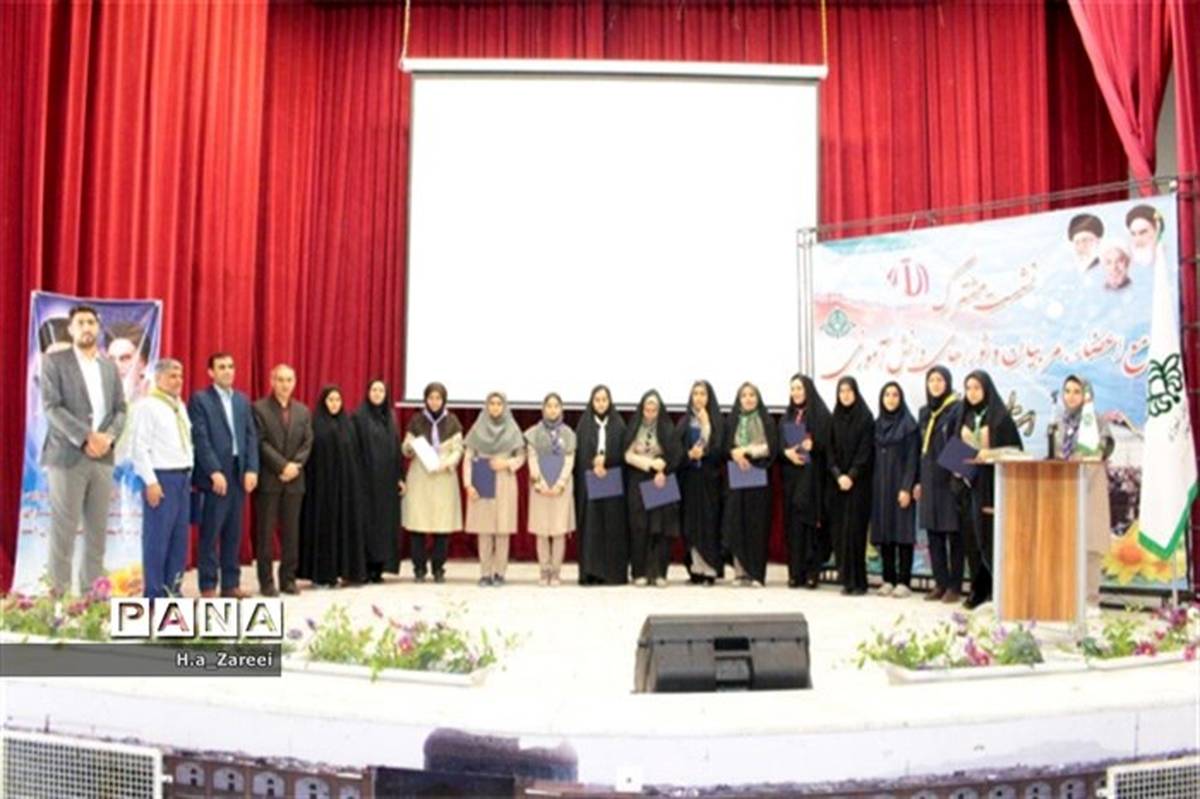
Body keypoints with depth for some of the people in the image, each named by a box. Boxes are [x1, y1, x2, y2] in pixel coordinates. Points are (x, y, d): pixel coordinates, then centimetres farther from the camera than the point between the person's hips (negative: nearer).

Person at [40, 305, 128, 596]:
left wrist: (108, 437, -8)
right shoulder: (54, 361, 1)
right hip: (67, 456, -4)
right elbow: (51, 407, -9)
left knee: (98, 530, 6)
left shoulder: (109, 366, 16)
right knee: (64, 529, -3)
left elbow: (121, 409, 11)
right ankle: (59, 595, 2)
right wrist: (86, 438, -17)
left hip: (103, 458, 4)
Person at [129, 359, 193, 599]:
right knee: (157, 538, -2)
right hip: (162, 477, -7)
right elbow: (140, 447, -13)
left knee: (180, 537, 10)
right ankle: (155, 595, 5)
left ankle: (173, 589, 18)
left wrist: (190, 474, 10)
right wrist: (151, 482, -17)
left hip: (183, 477, 7)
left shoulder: (181, 406, 14)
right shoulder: (147, 407, -8)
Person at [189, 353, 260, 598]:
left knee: (233, 533, 9)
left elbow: (251, 436, 11)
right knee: (210, 533, -1)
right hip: (214, 476, -5)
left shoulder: (242, 400, 15)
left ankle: (231, 584, 15)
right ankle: (208, 587, 5)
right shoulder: (199, 400, -2)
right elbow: (200, 439, -10)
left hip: (239, 474, 5)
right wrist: (214, 472, -17)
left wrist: (251, 469, 0)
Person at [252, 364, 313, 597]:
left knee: (291, 532, 6)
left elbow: (308, 443, 7)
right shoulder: (259, 408, -1)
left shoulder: (303, 411, 13)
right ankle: (266, 581, 5)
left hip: (294, 479, 4)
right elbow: (261, 442, -9)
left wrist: (295, 465, -9)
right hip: (268, 479, -4)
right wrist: (282, 465, -15)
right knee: (265, 532, 0)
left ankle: (288, 578, 13)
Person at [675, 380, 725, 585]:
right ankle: (696, 567, 6)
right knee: (691, 524, 1)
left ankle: (710, 569, -3)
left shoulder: (718, 421, 4)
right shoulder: (684, 422, 11)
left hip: (709, 478, -2)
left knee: (709, 522, -6)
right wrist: (690, 454, -14)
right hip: (689, 478, 2)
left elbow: (719, 449, -7)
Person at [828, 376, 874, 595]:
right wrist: (838, 475, -7)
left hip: (859, 482, -4)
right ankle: (846, 578, 6)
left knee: (854, 529, -9)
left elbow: (866, 450, -8)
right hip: (838, 482, 4)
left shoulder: (865, 418, -2)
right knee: (839, 530, 0)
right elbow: (831, 450, 7)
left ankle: (858, 581, -5)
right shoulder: (835, 419, 11)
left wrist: (852, 475, -16)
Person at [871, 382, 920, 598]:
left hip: (900, 484, -5)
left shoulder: (908, 424, -4)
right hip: (880, 485, 5)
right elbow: (873, 456, 13)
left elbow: (912, 458, -8)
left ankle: (904, 581, 1)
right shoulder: (877, 424, 11)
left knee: (902, 531, -3)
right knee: (884, 531, 5)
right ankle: (888, 579, 12)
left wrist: (907, 488, -15)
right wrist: (873, 485, 7)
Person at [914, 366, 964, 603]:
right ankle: (940, 583, 15)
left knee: (953, 533, -1)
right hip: (929, 480, 6)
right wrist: (919, 481, 13)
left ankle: (955, 586, 4)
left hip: (950, 479, -6)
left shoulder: (957, 410, -5)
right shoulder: (925, 412, 14)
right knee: (933, 533, 8)